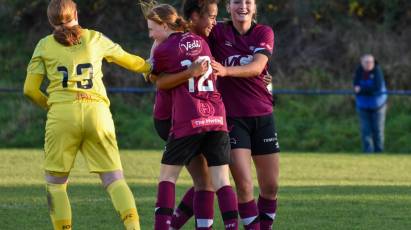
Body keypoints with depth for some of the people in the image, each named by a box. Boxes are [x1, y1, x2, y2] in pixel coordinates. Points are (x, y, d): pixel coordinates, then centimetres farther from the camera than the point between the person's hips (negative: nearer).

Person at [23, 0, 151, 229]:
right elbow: (130, 61, 27)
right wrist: (152, 66, 47)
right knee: (115, 179, 2)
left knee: (55, 183, 10)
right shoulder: (95, 39, 14)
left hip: (62, 115, -1)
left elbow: (30, 89, 8)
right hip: (97, 113, 1)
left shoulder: (45, 45, 10)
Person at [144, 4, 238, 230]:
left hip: (188, 122, -4)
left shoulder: (163, 50, -3)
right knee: (221, 180, 1)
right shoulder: (200, 41, 13)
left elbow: (151, 75, 15)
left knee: (167, 175, 10)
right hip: (217, 118, 4)